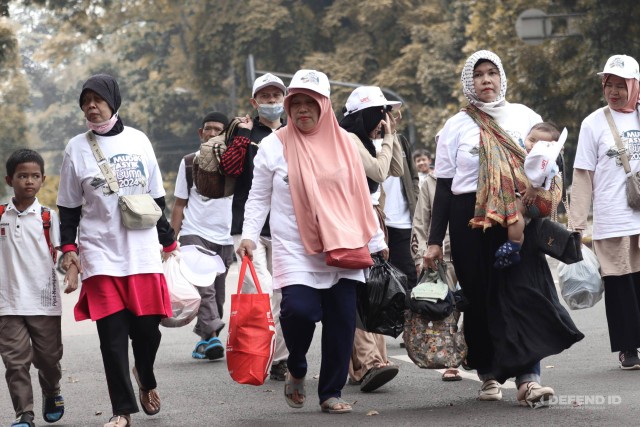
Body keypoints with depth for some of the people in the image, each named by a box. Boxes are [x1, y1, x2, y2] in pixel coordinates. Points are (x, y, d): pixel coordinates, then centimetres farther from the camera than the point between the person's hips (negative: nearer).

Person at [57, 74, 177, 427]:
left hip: (143, 250, 1)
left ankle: (145, 378, 32)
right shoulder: (77, 148, 4)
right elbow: (68, 207, 7)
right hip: (100, 255, -1)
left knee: (148, 328, 0)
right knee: (112, 334, -6)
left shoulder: (139, 141, 8)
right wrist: (68, 249, -3)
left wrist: (168, 240, 13)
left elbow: (157, 198, 14)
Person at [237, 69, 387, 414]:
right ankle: (296, 370, 10)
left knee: (341, 321, -2)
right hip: (296, 252, -2)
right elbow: (258, 198, 6)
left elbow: (360, 197, 13)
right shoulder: (274, 145, 2)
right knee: (300, 310, -20)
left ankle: (331, 393, 11)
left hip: (343, 250, 2)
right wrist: (248, 236, -8)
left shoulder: (344, 143, 8)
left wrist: (376, 242, 11)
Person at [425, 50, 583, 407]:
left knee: (524, 292, -12)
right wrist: (435, 240, 2)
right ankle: (489, 374, 17)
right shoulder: (457, 127, 8)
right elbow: (444, 186, 7)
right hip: (471, 221, 0)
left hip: (519, 217, 0)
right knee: (481, 298, 3)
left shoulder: (525, 117, 10)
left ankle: (528, 378, -19)